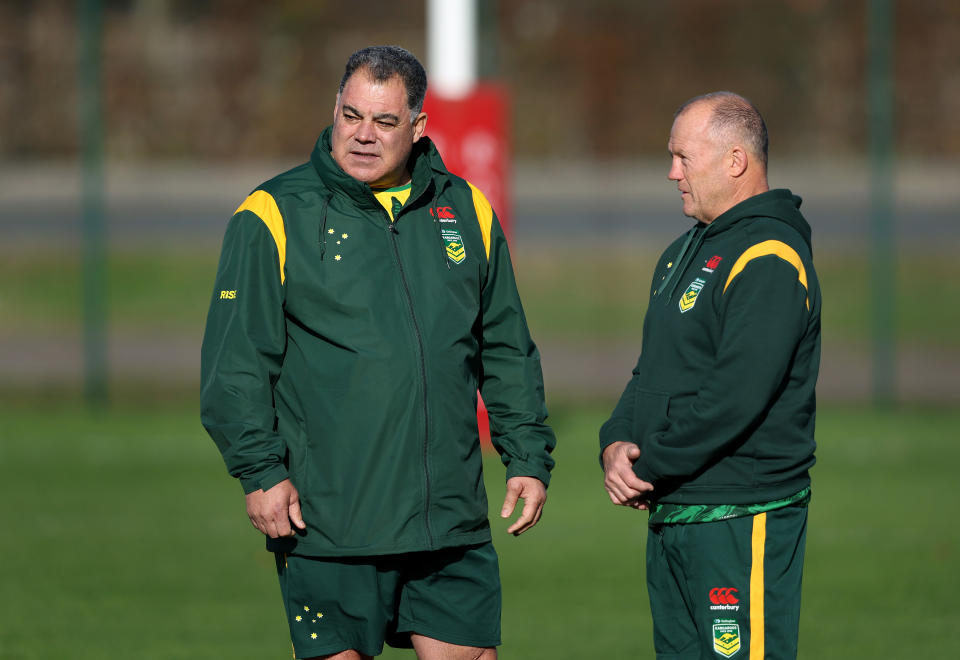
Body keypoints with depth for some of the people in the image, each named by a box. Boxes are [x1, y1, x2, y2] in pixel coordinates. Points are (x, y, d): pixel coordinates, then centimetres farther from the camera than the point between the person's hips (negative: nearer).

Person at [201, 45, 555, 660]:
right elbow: (235, 363, -4)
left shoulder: (467, 212, 11)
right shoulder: (274, 217, -1)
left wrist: (529, 456, 12)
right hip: (326, 525, -3)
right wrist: (260, 470, -12)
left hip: (451, 518, 4)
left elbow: (507, 353, 18)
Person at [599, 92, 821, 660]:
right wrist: (617, 444, 1)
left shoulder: (770, 261, -15)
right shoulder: (686, 254, 19)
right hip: (671, 518, 10)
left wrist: (648, 468, -15)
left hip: (743, 521, -10)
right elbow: (651, 372, 21)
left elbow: (734, 398, -23)